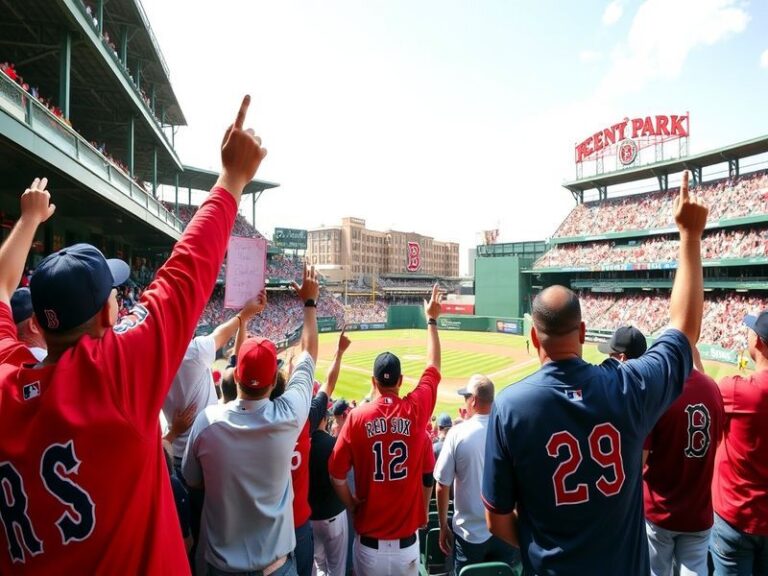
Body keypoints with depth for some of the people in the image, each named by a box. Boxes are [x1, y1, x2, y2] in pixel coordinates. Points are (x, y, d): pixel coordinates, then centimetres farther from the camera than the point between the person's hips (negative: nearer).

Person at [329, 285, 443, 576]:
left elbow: (336, 474, -8)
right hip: (407, 542, 1)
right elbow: (433, 367, 5)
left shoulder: (357, 416, -12)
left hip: (369, 543, 0)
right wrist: (432, 320, 16)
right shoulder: (417, 410, -10)